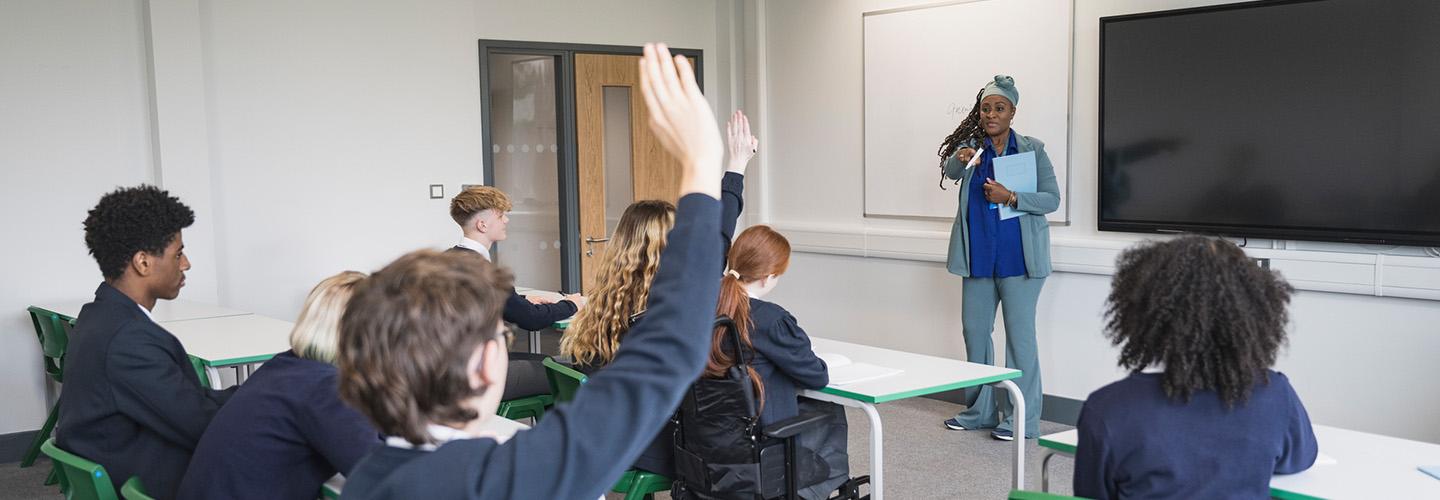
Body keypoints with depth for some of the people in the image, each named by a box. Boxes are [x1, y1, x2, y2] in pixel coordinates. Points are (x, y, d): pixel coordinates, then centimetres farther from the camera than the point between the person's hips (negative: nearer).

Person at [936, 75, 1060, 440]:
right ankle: (979, 410, 26)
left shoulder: (1032, 149, -2)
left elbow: (1052, 199, -4)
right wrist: (959, 160, -36)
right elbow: (950, 171, -14)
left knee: (1019, 335, -1)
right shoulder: (972, 145, 4)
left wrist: (1011, 198, -19)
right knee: (974, 330, 11)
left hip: (1018, 256, -4)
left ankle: (1021, 418, 8)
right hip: (978, 255, 4)